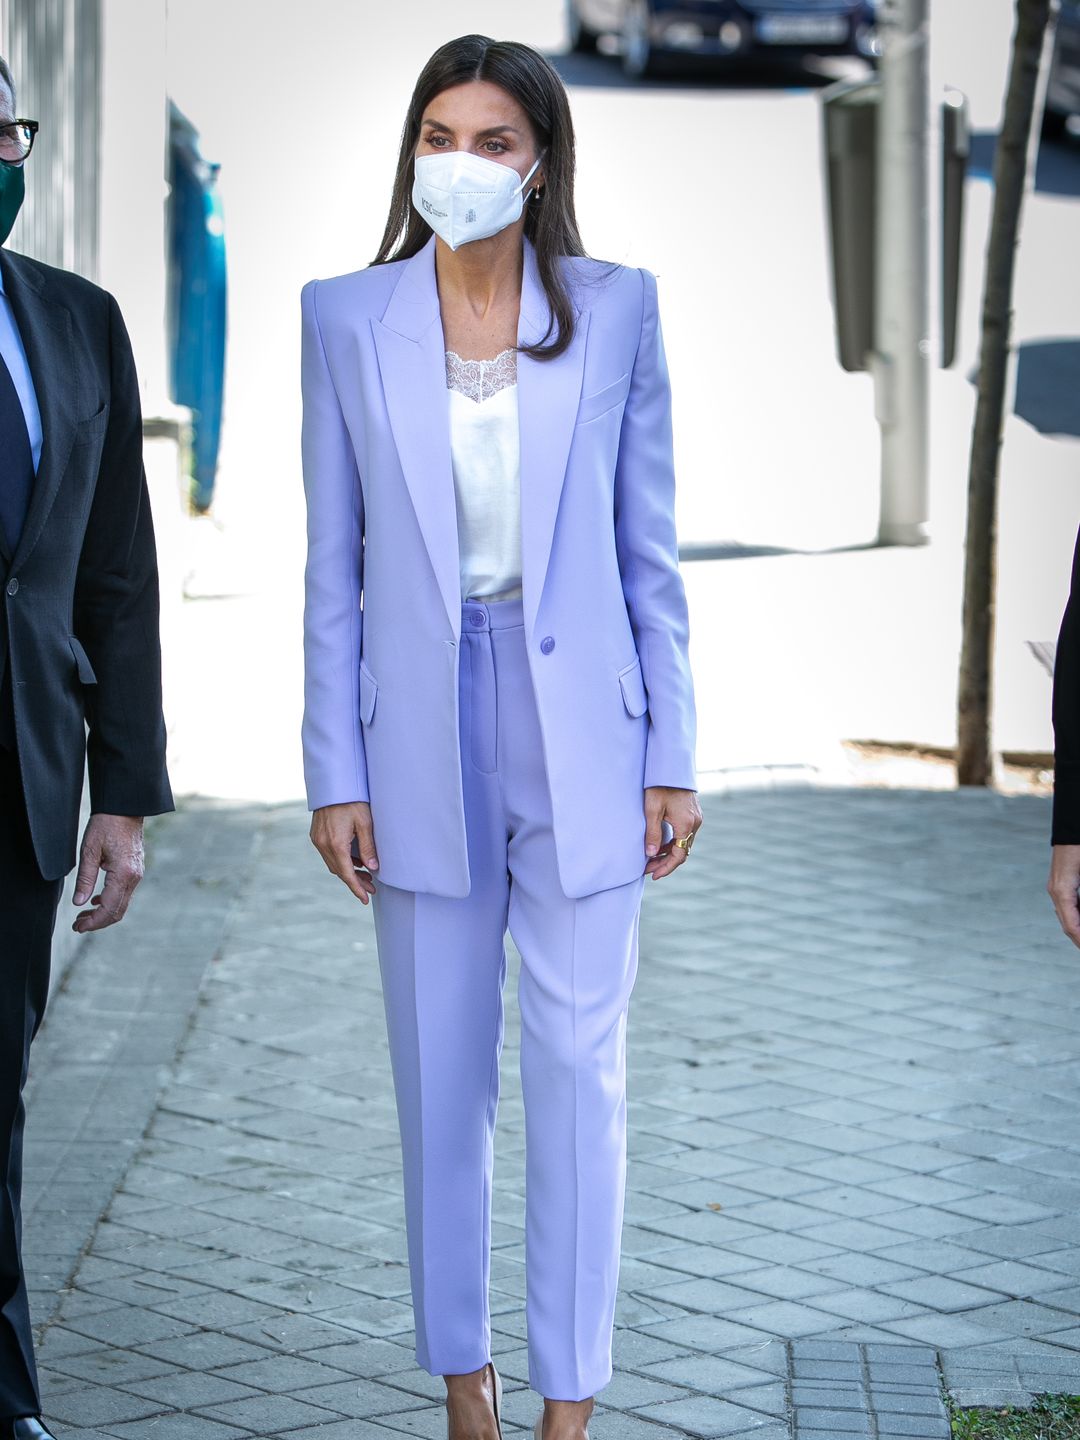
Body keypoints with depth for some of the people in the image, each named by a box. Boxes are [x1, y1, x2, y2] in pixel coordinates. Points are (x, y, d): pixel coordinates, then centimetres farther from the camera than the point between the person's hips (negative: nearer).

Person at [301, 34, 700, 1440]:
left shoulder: (613, 311, 1)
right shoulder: (348, 320, 2)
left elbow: (650, 555, 4)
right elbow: (334, 568, 4)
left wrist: (672, 754, 0)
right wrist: (335, 772, 0)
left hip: (577, 725, -1)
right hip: (425, 732, 1)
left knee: (581, 1070, 0)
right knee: (442, 1074, 8)